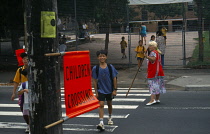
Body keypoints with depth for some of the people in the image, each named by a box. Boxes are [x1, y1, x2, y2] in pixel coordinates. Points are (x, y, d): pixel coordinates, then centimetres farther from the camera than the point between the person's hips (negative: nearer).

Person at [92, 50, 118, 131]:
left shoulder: (110, 67, -8)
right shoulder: (95, 68, -9)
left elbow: (114, 78, -2)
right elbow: (95, 80, -4)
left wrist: (115, 89, -4)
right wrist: (96, 92, -4)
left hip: (109, 89, 2)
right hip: (100, 90, -2)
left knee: (109, 104, 19)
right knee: (101, 105, -13)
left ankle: (110, 118, 43)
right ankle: (101, 123, -19)